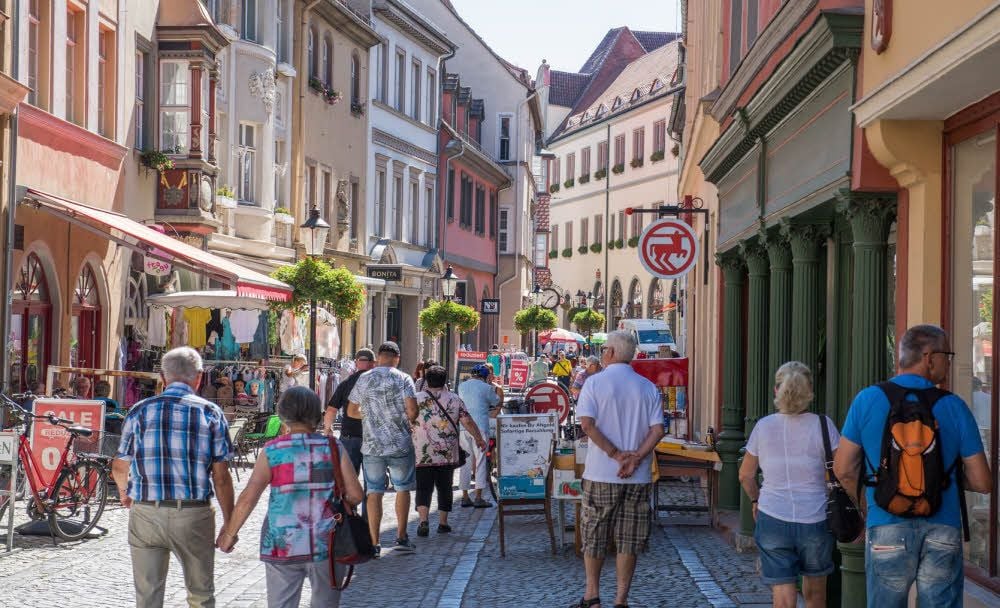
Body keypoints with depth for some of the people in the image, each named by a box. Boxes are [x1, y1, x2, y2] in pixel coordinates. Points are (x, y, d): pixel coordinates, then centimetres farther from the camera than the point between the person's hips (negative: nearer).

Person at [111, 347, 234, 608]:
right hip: (193, 515, -1)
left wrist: (124, 493, 30)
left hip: (146, 514, 1)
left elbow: (119, 468, 8)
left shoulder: (140, 411, 2)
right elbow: (221, 477, -3)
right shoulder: (211, 413, -1)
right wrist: (229, 523, 5)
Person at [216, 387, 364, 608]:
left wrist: (229, 533, 4)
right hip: (326, 545, 1)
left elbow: (248, 498, -7)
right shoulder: (334, 449, -3)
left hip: (282, 547, 0)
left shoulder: (272, 452, -5)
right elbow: (355, 495, -4)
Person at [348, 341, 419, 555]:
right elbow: (412, 409, -14)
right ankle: (401, 537, 14)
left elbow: (351, 410, 10)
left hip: (371, 445, 2)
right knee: (402, 488, 13)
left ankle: (374, 543, 4)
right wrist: (408, 421, 7)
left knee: (374, 492, 6)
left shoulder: (363, 379, 3)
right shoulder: (403, 379, -5)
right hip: (400, 444, -2)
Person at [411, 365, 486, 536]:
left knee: (423, 487, -1)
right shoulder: (454, 399, 3)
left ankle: (423, 520, -19)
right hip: (448, 454, 1)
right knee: (444, 488, 12)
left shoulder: (417, 398, -1)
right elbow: (467, 422, 0)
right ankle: (443, 522, 14)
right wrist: (479, 439, 12)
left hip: (422, 454, -1)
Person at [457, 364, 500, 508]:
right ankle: (478, 498, -4)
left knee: (465, 461, 11)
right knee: (480, 460, -1)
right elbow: (496, 401, 8)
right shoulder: (486, 388, -5)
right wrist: (493, 389, 25)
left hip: (463, 426, 5)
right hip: (480, 426, -5)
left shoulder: (462, 386, 9)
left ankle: (465, 497, 12)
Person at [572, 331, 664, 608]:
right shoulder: (648, 388, 5)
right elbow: (658, 430, -4)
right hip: (638, 477, 2)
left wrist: (616, 454, -13)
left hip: (600, 474, -2)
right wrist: (635, 459, -10)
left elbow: (587, 423, -15)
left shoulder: (595, 382, -3)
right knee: (628, 538, 8)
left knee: (594, 535, 11)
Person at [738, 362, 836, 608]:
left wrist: (756, 500, 29)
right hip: (815, 521, 0)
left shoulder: (763, 426, 0)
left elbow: (746, 475, 10)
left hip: (772, 520, 0)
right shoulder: (822, 425, -5)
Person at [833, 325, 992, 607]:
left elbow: (844, 470, 2)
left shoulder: (867, 400, -1)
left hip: (887, 529, 0)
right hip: (943, 530, 0)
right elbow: (981, 483, -1)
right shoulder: (954, 407, -1)